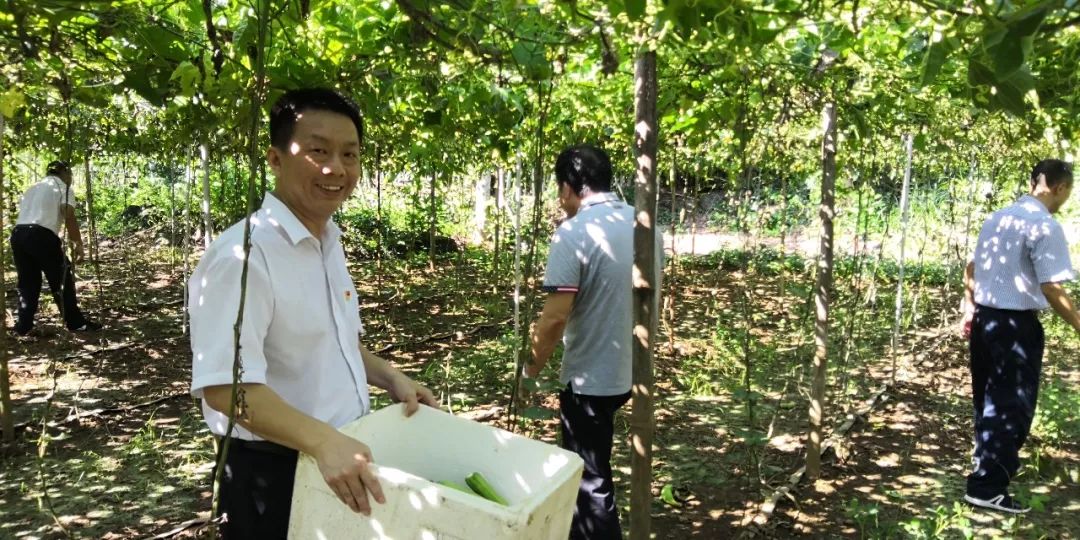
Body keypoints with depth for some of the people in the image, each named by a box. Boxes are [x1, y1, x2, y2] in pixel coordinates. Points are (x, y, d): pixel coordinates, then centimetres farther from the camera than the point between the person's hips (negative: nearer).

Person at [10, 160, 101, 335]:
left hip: (17, 234, 7)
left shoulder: (32, 188, 30)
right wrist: (78, 244, -5)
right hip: (42, 235, -6)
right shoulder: (61, 187, 10)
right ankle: (75, 322, 9)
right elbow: (69, 217, -6)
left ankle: (23, 326, 15)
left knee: (27, 282, 16)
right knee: (62, 280, 5)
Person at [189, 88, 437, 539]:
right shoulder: (242, 255, -22)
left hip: (342, 463, 8)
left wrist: (391, 378, 3)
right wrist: (324, 440, -37)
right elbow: (225, 387, -28)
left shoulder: (329, 244, 6)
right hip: (272, 474, -8)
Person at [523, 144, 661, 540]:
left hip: (590, 377, -8)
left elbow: (555, 317, -23)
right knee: (591, 464, 26)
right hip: (630, 370, 8)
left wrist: (530, 370, -8)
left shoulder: (574, 233, -20)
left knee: (590, 479, 7)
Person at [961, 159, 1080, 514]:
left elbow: (971, 270, 16)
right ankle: (986, 487, 1)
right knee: (1012, 406, 0)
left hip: (984, 318, 8)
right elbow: (1051, 289, -20)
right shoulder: (1044, 226, -15)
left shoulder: (997, 218, 9)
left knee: (989, 399, 20)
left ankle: (995, 464, 37)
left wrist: (969, 307, 25)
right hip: (1016, 324, -8)